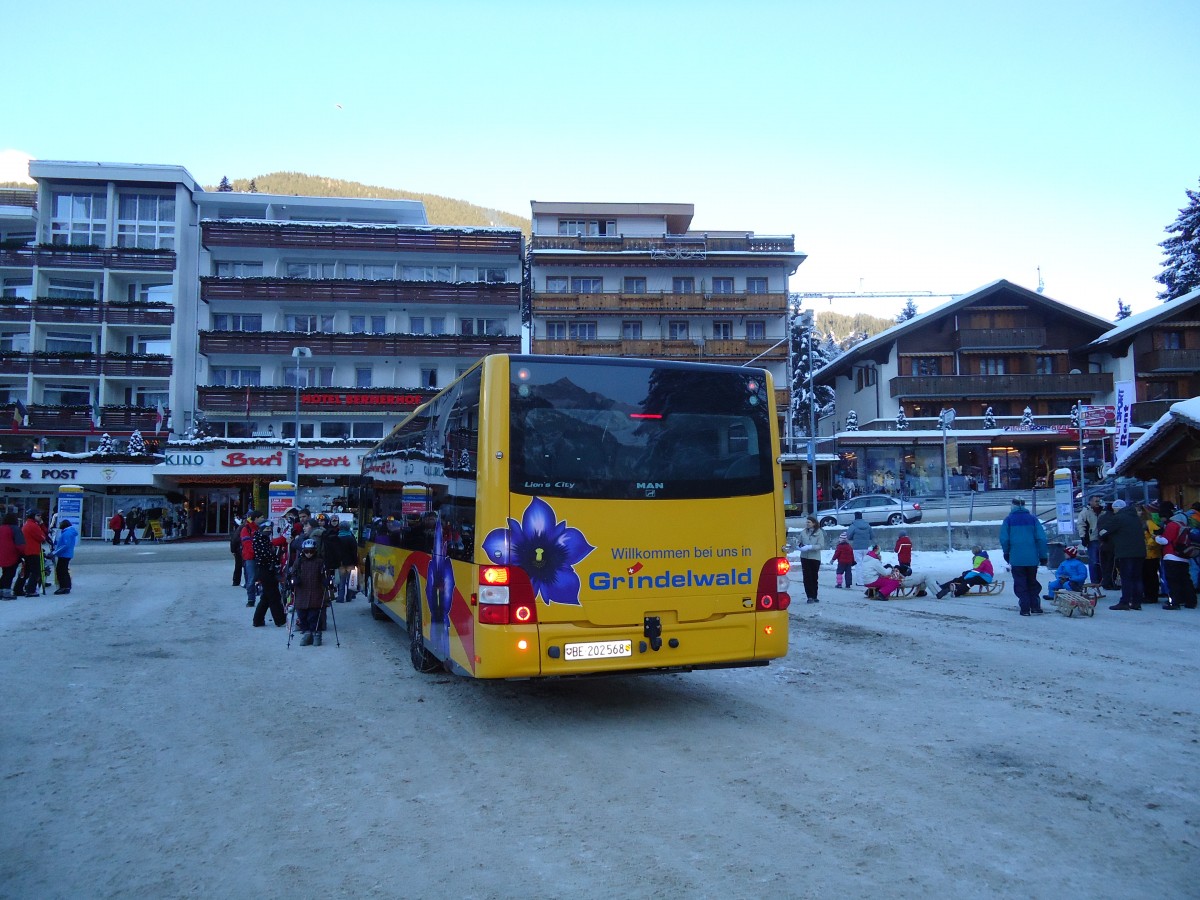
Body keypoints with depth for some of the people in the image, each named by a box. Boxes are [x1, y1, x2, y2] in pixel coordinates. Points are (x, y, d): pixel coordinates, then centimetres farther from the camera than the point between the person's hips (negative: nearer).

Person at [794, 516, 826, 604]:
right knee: (807, 577, -5)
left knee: (814, 577, 9)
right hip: (804, 557, 2)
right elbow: (800, 543, 14)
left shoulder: (819, 533, -4)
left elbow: (821, 546, -10)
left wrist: (810, 547, -21)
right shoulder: (803, 532, 4)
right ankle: (810, 596, -1)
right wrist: (801, 547, -9)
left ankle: (814, 596, 20)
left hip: (815, 557, -2)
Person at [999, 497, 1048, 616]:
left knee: (1020, 584, 5)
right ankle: (1035, 608, 12)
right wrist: (1043, 555, 4)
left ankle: (1025, 609, 3)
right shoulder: (1033, 518, 0)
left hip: (1016, 558, -2)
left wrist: (1006, 553, 12)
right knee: (1032, 582, 15)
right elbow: (1041, 538, -3)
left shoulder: (1008, 520, -4)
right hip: (1032, 558, 2)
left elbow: (1004, 539, -4)